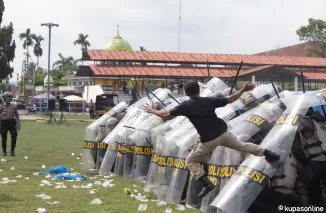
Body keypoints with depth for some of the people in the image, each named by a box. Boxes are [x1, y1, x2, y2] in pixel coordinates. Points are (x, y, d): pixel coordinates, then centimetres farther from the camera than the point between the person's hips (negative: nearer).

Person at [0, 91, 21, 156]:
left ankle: (12, 150, 7)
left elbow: (16, 115, 9)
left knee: (14, 136, -7)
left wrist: (18, 124, 5)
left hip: (12, 122, 1)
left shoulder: (13, 106, 6)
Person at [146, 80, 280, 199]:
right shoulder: (209, 100, 4)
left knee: (190, 161, 10)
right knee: (241, 145, 29)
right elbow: (230, 100, 8)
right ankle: (266, 153, 28)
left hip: (209, 140, -4)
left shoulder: (186, 106, -6)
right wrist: (243, 90, 18)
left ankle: (207, 184, -5)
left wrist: (152, 110, 14)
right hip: (223, 133, 4)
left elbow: (166, 115, -2)